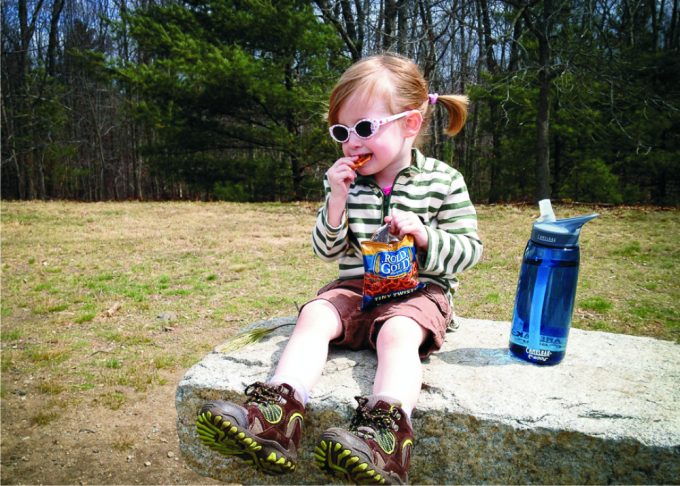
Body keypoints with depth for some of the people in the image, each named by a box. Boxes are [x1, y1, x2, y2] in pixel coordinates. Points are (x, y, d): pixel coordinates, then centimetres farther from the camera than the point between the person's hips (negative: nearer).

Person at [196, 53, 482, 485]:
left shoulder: (443, 181, -3)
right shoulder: (345, 179, 5)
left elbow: (470, 251, -1)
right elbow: (328, 251, 4)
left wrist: (425, 235, -20)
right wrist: (337, 201, -13)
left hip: (418, 290, -3)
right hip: (356, 287, 3)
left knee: (397, 332, -34)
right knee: (314, 315, -24)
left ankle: (386, 428, -51)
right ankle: (279, 411, -40)